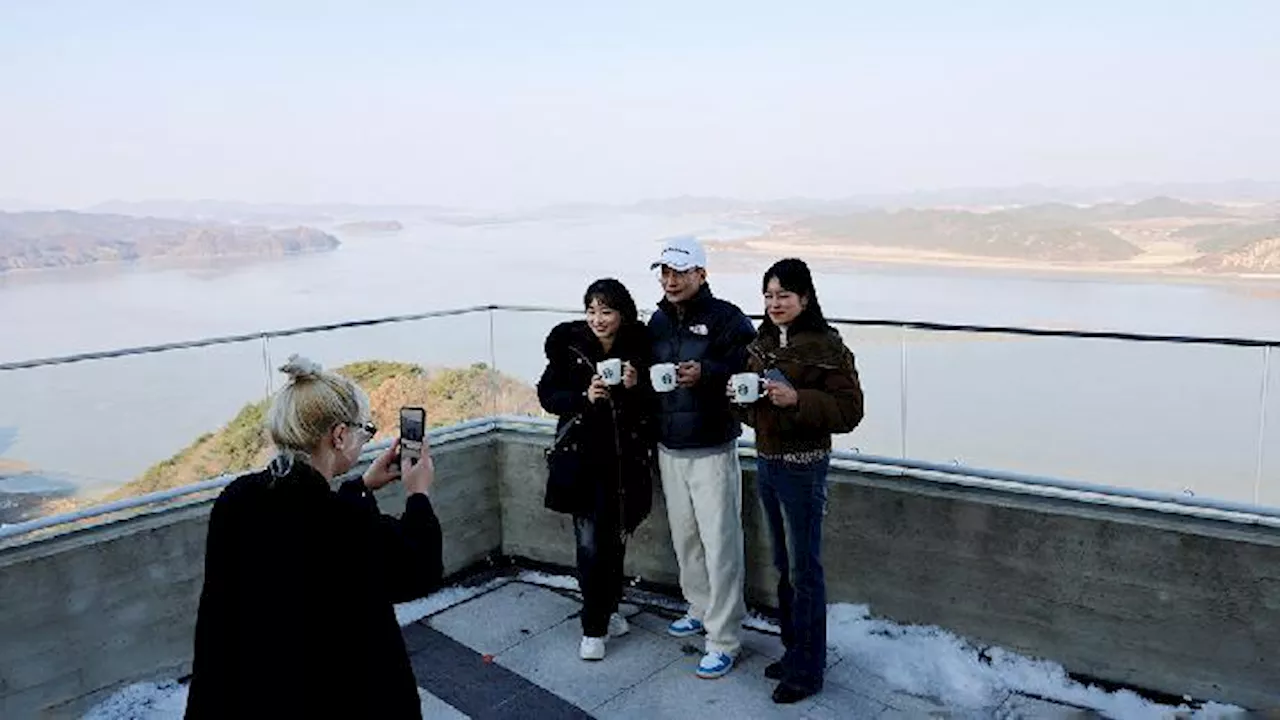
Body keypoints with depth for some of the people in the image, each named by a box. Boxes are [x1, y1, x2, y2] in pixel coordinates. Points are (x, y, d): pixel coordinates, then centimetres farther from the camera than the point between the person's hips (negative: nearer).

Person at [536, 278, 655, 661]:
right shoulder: (569, 344, -8)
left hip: (626, 457, 2)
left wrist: (636, 387, -18)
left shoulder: (640, 346, -5)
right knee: (590, 542, -4)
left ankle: (608, 610, 34)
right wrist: (584, 397, -19)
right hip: (582, 456, -1)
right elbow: (548, 395, -3)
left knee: (615, 538, 12)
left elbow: (655, 404, 2)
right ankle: (594, 627, 11)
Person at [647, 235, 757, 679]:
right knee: (684, 537, 16)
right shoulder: (658, 321, 11)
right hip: (669, 449, 6)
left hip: (712, 451, -6)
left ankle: (724, 640, 5)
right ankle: (701, 609, 34)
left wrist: (705, 373, -30)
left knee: (719, 544, -3)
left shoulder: (727, 319, -9)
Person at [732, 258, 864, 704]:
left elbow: (849, 411, -16)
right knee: (783, 565, 17)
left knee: (804, 570, 2)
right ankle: (793, 649, 32)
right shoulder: (761, 344, 9)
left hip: (803, 466, -7)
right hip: (765, 461, 7)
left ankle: (807, 669, 15)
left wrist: (796, 399, -27)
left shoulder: (827, 347, -13)